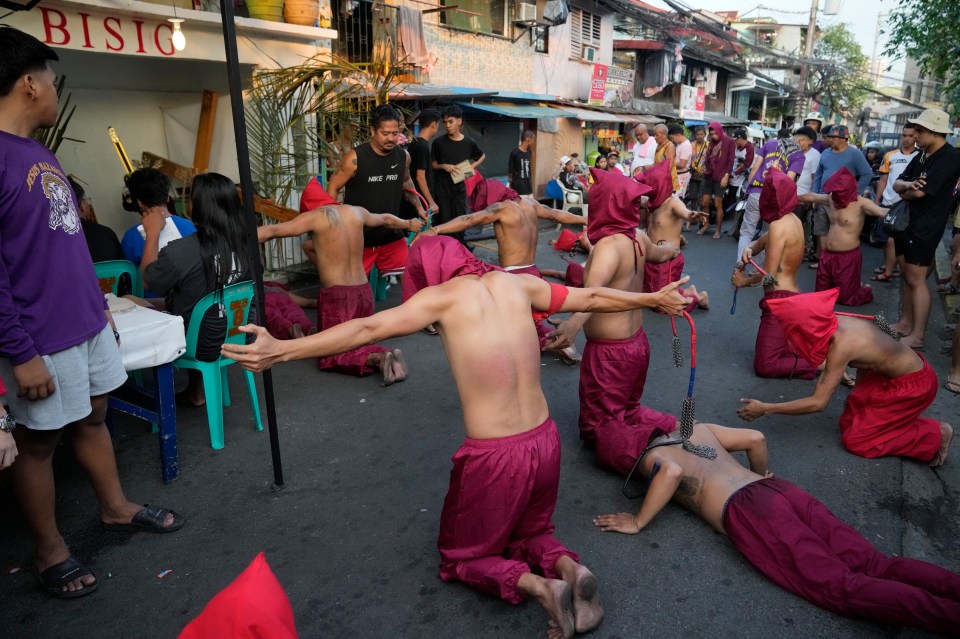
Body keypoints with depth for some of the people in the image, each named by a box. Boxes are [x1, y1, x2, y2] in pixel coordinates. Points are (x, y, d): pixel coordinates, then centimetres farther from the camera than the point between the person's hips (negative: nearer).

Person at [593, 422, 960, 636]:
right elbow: (756, 438, 26)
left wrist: (638, 523, -7)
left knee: (841, 587, -15)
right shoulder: (698, 429, 29)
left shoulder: (648, 457, 8)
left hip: (747, 513, -7)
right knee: (876, 565, -2)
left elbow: (671, 471, -17)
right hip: (782, 490, 7)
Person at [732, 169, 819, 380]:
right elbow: (761, 242, 19)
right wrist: (749, 249, -4)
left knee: (764, 365, -5)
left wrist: (744, 281, -3)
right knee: (783, 348, 27)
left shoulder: (778, 226, -19)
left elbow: (769, 276, -20)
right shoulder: (793, 220, 8)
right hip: (792, 296, 9)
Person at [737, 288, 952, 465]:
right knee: (849, 423, 11)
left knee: (855, 440, -3)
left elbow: (817, 403, -31)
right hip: (906, 369, 8)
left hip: (913, 385, -8)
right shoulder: (837, 322, -10)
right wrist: (859, 392, 17)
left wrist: (765, 409, -28)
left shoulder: (840, 346, -33)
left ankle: (935, 434, 4)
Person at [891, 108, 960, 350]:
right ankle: (905, 323, 25)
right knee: (907, 276, 15)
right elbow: (897, 184, 7)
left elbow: (920, 192, -22)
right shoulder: (921, 156, 13)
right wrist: (908, 185, -16)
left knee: (917, 280, -7)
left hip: (925, 228, -9)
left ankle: (917, 336, -1)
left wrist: (905, 191, 1)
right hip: (905, 222, 9)